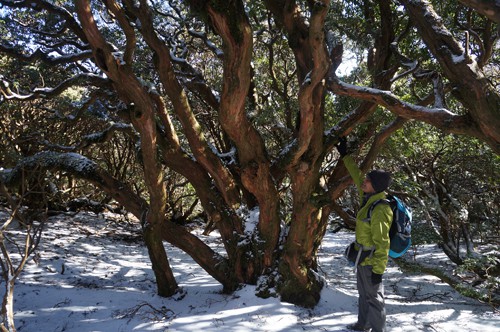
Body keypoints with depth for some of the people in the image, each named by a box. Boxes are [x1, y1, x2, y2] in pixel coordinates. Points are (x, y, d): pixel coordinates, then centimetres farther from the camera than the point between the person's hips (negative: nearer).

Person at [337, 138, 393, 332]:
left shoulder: (380, 209, -27)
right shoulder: (368, 197, -1)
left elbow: (382, 243, -25)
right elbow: (356, 175, 14)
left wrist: (378, 269, -22)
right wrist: (344, 155, 18)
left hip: (371, 260, -10)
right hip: (362, 257, 10)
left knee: (373, 297, 4)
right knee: (363, 293, 24)